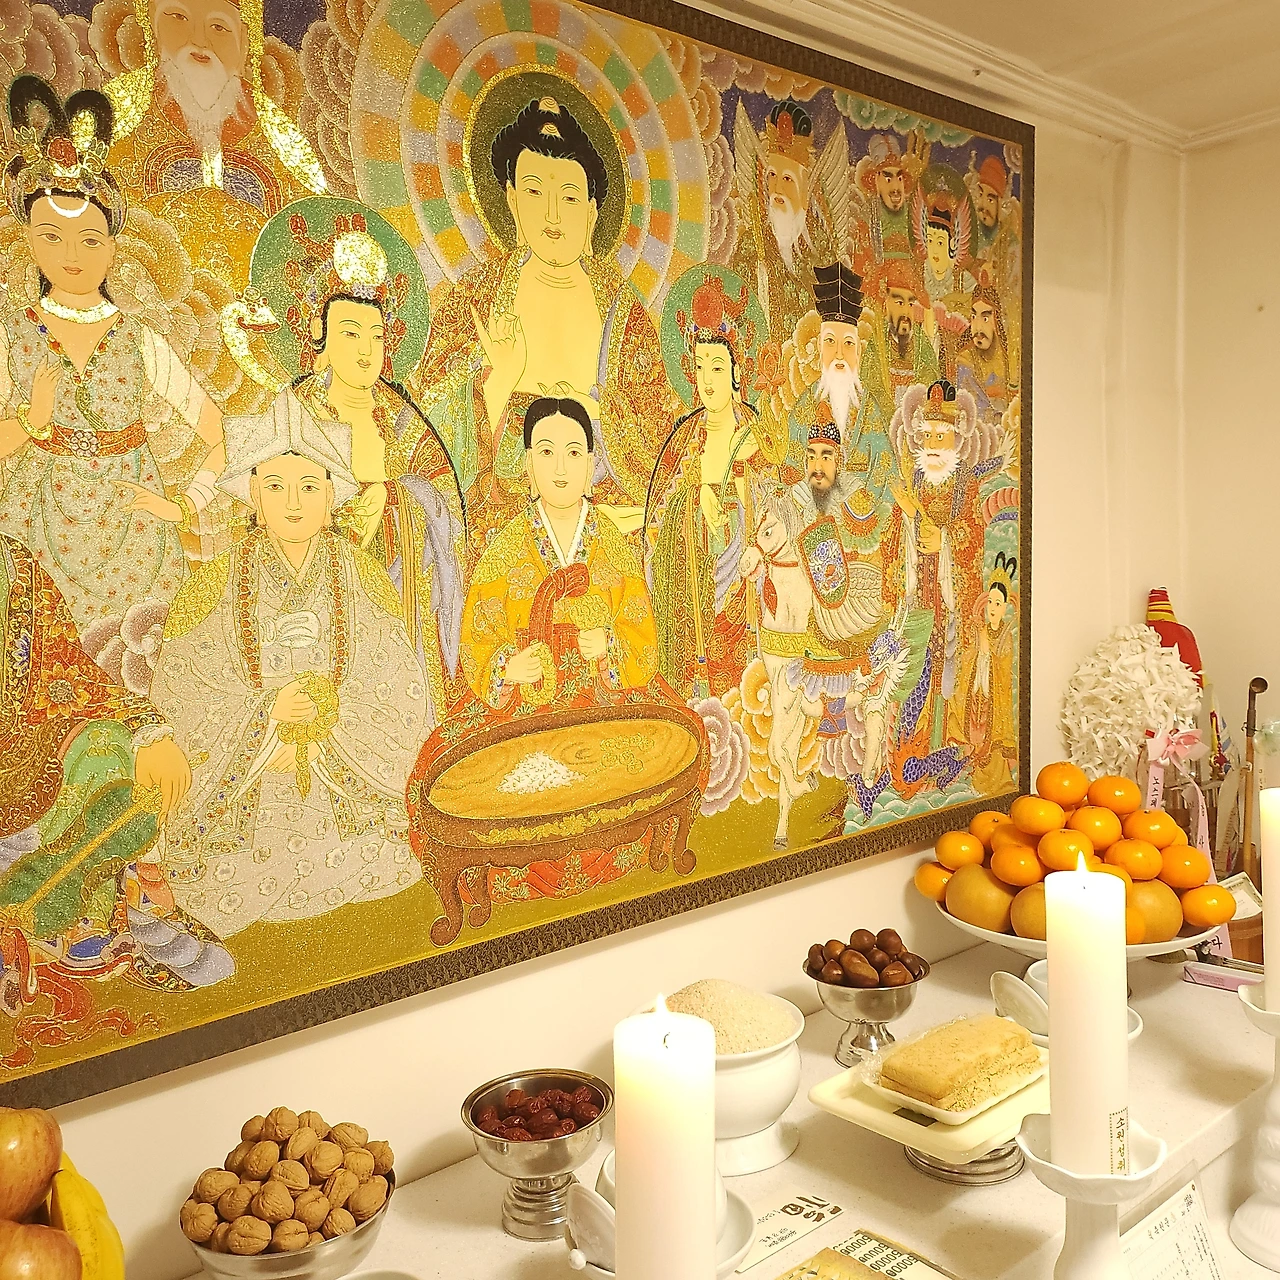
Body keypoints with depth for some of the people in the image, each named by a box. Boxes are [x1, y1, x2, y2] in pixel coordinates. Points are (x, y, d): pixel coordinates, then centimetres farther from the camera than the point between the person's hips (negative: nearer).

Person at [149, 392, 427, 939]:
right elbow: (180, 687, -5)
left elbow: (398, 690, -6)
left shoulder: (362, 578, -2)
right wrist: (265, 712, -18)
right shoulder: (218, 584, -3)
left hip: (346, 782, 1)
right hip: (244, 783, 0)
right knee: (240, 888, -8)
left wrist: (327, 738, -17)